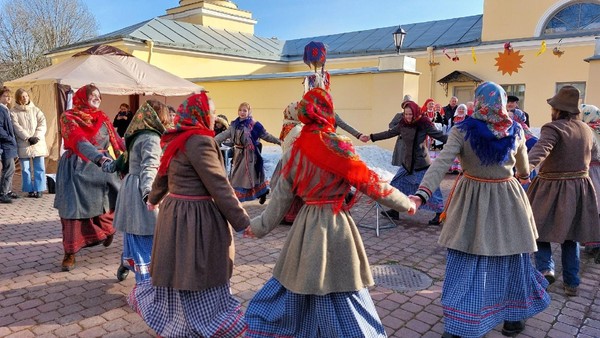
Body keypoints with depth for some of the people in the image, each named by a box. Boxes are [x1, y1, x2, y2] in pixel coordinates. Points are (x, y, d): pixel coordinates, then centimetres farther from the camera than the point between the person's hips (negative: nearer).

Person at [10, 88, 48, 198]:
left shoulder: (35, 110, 10)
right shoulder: (14, 112, 4)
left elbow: (42, 124, 2)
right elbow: (16, 127, -6)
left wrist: (37, 137, -11)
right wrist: (28, 138, -15)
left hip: (38, 143, 1)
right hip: (23, 144, -1)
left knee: (39, 167, 1)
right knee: (25, 168, 2)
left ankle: (39, 189, 8)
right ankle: (30, 190, 11)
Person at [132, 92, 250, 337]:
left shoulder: (175, 140, 10)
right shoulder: (199, 141, -18)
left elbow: (163, 175, 25)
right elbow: (218, 186, -20)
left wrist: (154, 199, 43)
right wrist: (242, 222, -16)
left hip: (174, 211, 9)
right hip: (197, 217, -9)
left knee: (178, 271, 22)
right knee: (197, 278, 3)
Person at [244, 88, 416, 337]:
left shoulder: (294, 152, -1)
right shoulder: (339, 147, -13)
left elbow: (281, 197, 4)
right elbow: (371, 183, -5)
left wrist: (259, 226, 18)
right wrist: (405, 203, 8)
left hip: (306, 226, 4)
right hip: (336, 226, -4)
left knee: (295, 288, 20)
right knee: (341, 295, 8)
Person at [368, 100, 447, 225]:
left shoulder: (424, 124, -13)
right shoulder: (403, 124, 1)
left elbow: (440, 136, -13)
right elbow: (389, 133, 12)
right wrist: (371, 137, 14)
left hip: (422, 164, -6)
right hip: (407, 163, 6)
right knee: (397, 184, 11)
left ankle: (439, 214, 13)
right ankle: (395, 211, 25)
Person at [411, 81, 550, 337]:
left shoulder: (462, 131, -10)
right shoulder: (515, 131, -1)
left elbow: (441, 164, -22)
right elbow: (523, 169, 17)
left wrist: (421, 194, -27)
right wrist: (523, 177, 39)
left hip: (472, 201, -2)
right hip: (507, 200, 2)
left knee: (464, 262, 5)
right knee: (509, 259, 15)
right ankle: (516, 314, 33)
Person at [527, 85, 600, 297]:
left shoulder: (554, 128, -16)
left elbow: (540, 150, -36)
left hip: (552, 188, -6)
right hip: (579, 186, 6)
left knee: (541, 228, 13)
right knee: (570, 236, 14)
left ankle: (546, 268, -3)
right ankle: (571, 283, 20)